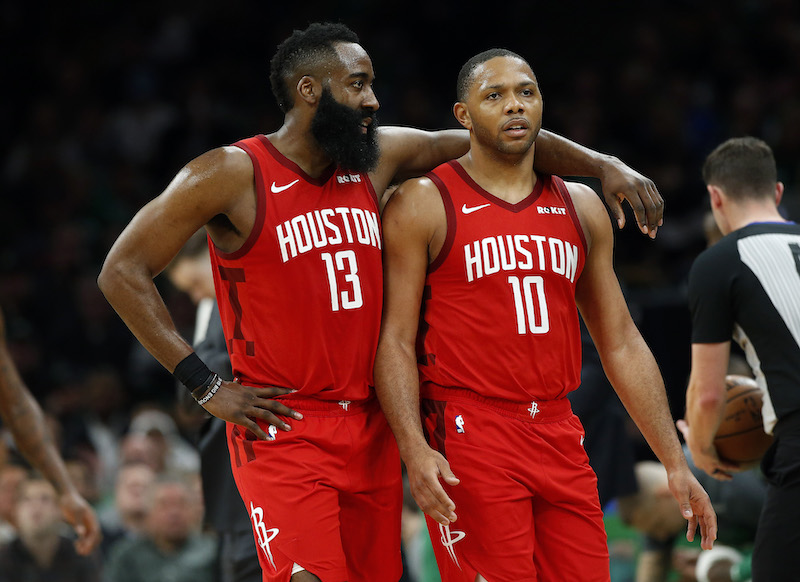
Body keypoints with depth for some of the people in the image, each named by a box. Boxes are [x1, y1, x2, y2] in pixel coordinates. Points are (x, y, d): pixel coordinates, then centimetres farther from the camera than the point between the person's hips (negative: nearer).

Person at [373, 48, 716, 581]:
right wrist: (414, 450, -20)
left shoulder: (581, 208, 14)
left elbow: (621, 343, 16)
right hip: (468, 440, -5)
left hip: (560, 437, 5)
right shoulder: (424, 205, -1)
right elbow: (395, 340, -5)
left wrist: (676, 463, 10)